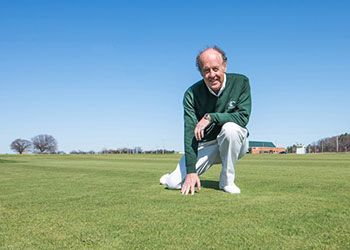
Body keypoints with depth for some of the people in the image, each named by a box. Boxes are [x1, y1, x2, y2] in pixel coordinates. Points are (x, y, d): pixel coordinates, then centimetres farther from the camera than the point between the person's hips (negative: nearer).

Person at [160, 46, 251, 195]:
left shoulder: (240, 82, -14)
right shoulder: (192, 94, -14)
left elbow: (244, 117, -22)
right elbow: (190, 133, -20)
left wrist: (211, 117, -29)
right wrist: (191, 171, -27)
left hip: (233, 144, 0)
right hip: (204, 145, 0)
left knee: (230, 127, -36)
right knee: (174, 183, -16)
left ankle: (227, 180, -16)